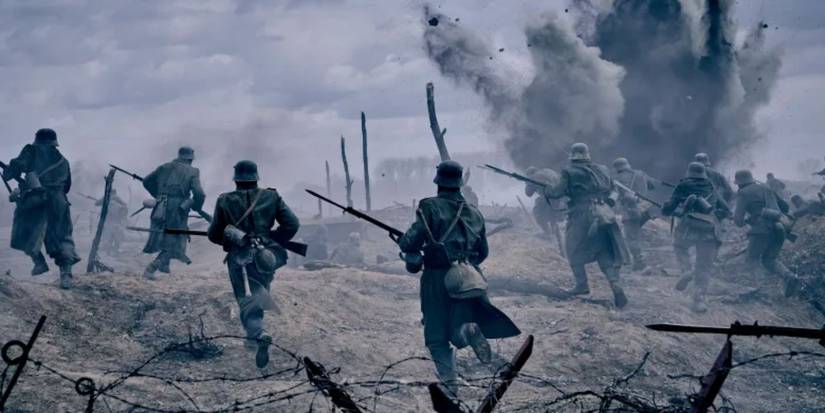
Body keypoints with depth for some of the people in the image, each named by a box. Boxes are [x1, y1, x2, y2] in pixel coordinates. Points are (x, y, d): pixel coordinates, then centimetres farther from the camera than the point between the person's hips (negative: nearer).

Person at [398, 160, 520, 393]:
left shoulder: (431, 207, -4)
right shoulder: (474, 213, 13)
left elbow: (412, 241, -14)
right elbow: (482, 253, 19)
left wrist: (403, 243, 9)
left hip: (437, 278, -3)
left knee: (437, 338, 6)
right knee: (458, 333, 10)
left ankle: (449, 381, -9)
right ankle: (468, 329, -25)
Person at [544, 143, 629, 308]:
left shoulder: (570, 171, -3)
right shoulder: (602, 170, 12)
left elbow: (558, 192, -6)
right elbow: (610, 188, 20)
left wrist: (547, 190, 13)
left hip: (582, 214, -4)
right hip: (604, 214, 4)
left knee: (575, 250, 16)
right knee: (606, 254, 7)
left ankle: (582, 284, 12)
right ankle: (616, 285, -12)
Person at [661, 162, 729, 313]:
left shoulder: (682, 188, 8)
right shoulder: (712, 189, 18)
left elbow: (667, 211, 7)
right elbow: (726, 211, 20)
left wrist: (666, 207, 28)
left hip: (688, 228, -1)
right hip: (709, 231, 2)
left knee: (680, 247, 30)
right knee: (704, 267, 9)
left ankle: (686, 270, 5)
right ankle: (699, 299, -4)